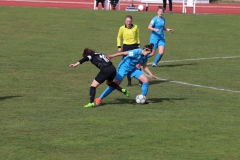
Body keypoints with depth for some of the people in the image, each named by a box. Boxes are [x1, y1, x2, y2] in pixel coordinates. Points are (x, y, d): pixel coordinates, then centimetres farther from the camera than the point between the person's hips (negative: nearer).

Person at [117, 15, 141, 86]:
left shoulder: (135, 27, -1)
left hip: (135, 46, 0)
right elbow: (119, 37, 11)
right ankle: (129, 82, 9)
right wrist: (119, 46, 5)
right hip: (126, 47, 0)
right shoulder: (122, 28, -3)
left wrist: (138, 44, 10)